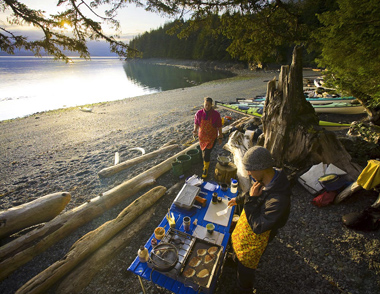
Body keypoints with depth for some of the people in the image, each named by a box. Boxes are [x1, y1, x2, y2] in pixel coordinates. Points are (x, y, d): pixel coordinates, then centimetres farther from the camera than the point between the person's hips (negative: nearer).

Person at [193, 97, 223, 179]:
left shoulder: (216, 114, -16)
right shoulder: (199, 113, -11)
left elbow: (219, 126, -6)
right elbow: (196, 123, 2)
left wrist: (220, 137, -1)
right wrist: (195, 130, -18)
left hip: (212, 137, -3)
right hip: (202, 136, 3)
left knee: (207, 153, -8)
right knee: (204, 152, 20)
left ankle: (205, 169, 14)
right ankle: (206, 163, 50)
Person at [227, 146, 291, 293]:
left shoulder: (278, 200, -46)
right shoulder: (270, 177, -20)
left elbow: (258, 227, -34)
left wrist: (251, 200, -38)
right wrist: (238, 199, 18)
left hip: (256, 236, -7)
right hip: (246, 224, 7)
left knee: (245, 266, 20)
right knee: (236, 243, 36)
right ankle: (236, 259, 69)